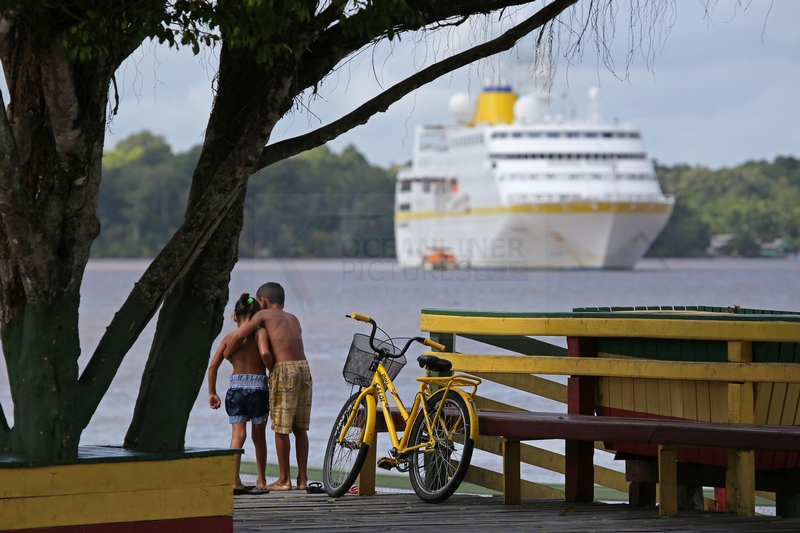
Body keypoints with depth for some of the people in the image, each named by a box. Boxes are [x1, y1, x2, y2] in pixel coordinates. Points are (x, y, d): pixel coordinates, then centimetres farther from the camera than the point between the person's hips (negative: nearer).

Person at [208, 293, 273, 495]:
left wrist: (212, 393, 12)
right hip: (258, 387, -1)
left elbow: (213, 366, 4)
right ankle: (261, 481, 20)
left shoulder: (229, 337, 7)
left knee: (238, 435, -1)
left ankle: (234, 480, -14)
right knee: (258, 436, 12)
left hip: (236, 389, 1)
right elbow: (264, 353, -22)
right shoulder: (259, 332, -2)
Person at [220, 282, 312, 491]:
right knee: (300, 428, 12)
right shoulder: (293, 319, 22)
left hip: (283, 371, -6)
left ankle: (284, 479, 5)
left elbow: (239, 336, -6)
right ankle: (302, 478, 13)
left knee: (281, 428, 2)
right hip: (303, 368, 6)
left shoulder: (264, 315, 3)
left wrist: (225, 354, 10)